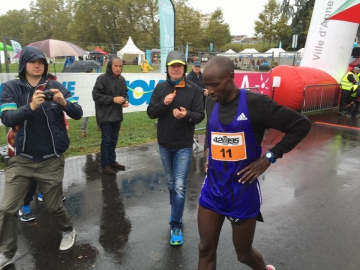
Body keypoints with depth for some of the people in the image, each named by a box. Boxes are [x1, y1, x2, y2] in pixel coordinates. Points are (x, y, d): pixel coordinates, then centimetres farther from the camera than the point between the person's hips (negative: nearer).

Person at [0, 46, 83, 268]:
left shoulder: (56, 86, -3)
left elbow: (78, 114, -6)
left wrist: (64, 102, -27)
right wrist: (30, 107, -32)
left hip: (51, 160, -1)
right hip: (22, 159, 1)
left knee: (53, 206, 12)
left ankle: (68, 231, 42)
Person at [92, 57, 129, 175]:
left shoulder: (122, 79, 6)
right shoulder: (102, 78, -12)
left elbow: (125, 93, 17)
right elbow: (96, 95, -15)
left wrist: (126, 101, -5)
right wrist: (112, 99, -19)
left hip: (117, 115, 6)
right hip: (105, 116, -6)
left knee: (114, 140, 16)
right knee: (106, 141, 2)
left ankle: (112, 161, 30)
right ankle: (105, 165, 13)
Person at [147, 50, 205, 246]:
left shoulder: (194, 90, -8)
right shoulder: (160, 88, 1)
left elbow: (200, 115, -9)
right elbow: (150, 113, -2)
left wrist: (187, 114, -30)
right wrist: (163, 104, -21)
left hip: (184, 145, -3)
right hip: (164, 144, 4)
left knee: (179, 186, -5)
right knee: (170, 183, 18)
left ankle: (176, 226, 7)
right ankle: (176, 213, 39)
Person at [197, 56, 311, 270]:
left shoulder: (255, 103, -17)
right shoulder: (212, 104, 0)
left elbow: (302, 125, -12)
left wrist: (269, 157, -15)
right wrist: (207, 150, 6)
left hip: (242, 192, -4)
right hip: (212, 189, 5)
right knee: (206, 250, 10)